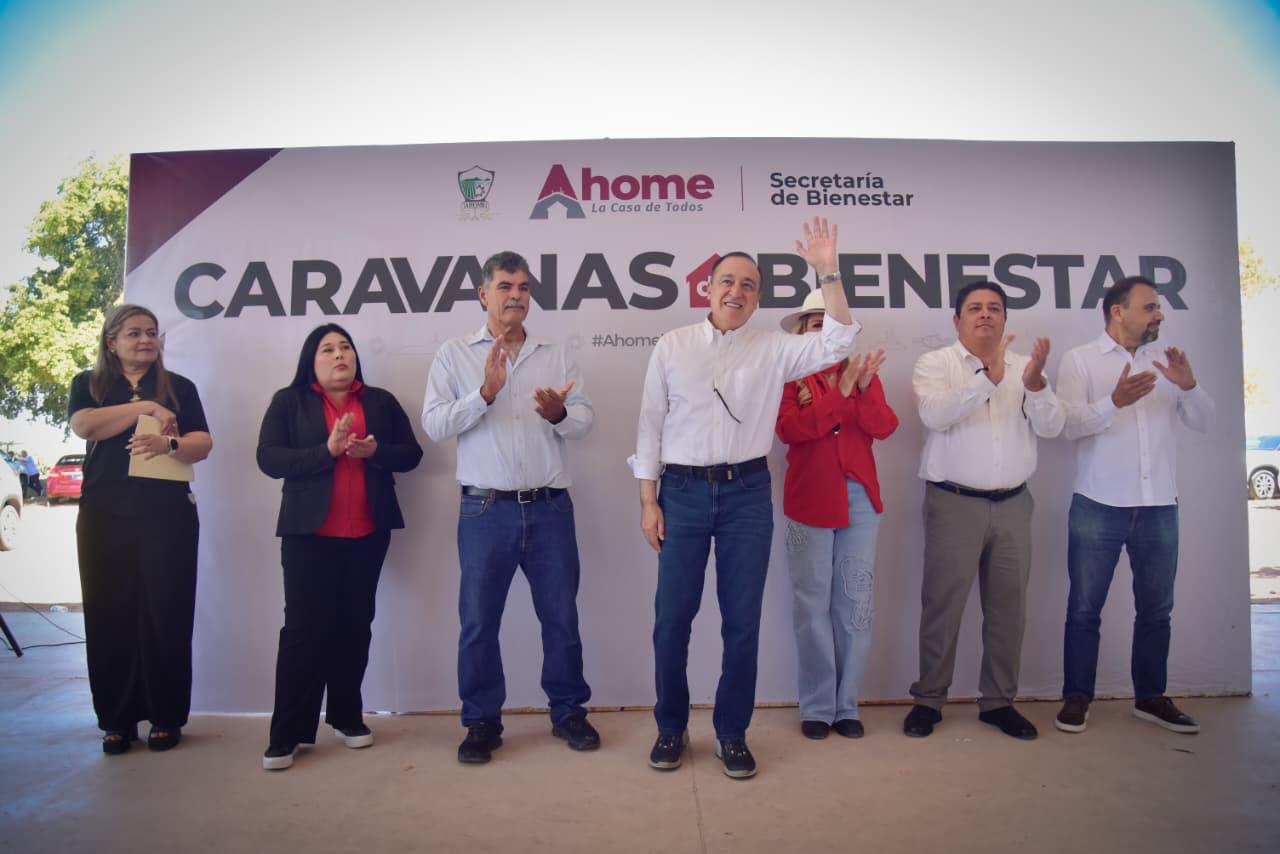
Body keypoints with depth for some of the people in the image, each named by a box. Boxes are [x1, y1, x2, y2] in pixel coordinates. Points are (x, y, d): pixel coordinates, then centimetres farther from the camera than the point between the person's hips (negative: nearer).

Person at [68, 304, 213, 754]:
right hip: (104, 515, 1)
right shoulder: (89, 383, 12)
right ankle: (117, 719, 14)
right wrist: (145, 408, -10)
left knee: (166, 614, -1)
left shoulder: (179, 386, 11)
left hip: (167, 514, -1)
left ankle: (167, 717, 9)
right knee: (109, 615, 3)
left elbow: (202, 443, 1)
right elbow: (83, 425, -9)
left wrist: (169, 442, -20)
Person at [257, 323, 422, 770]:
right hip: (309, 533, -2)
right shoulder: (288, 401, 4)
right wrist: (326, 451, -19)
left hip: (368, 533, 3)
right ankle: (287, 733, 4)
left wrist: (374, 450, -14)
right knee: (304, 627, -4)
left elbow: (411, 453, 6)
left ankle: (346, 716, 21)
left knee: (356, 625, 8)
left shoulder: (381, 401, 10)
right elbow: (268, 458, -6)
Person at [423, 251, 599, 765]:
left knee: (561, 616, 10)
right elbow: (434, 425, -6)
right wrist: (485, 392, -18)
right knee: (478, 621, 7)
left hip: (550, 508, 2)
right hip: (486, 510, -1)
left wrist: (558, 413, -18)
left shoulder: (556, 355, 10)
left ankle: (569, 712, 27)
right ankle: (482, 723, 23)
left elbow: (584, 422, 4)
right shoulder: (455, 355, 4)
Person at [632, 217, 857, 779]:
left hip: (747, 491, 1)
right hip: (683, 490, 0)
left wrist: (827, 273, -8)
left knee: (743, 620, 6)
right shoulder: (672, 346, 6)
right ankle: (671, 728, 23)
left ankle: (732, 733, 23)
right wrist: (648, 501, 0)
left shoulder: (774, 350, 7)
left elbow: (837, 343, -2)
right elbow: (651, 424, 5)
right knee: (672, 617, 4)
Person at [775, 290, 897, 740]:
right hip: (809, 500, -2)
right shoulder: (788, 377, 3)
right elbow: (789, 428, -14)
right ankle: (817, 707, 14)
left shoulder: (862, 373, 12)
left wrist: (864, 388, -18)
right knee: (813, 605, 3)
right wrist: (840, 392, -19)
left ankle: (847, 705, 17)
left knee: (857, 604, 5)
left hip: (860, 498, 3)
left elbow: (884, 427, -3)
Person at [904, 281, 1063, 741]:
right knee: (943, 604, 1)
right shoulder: (934, 364, 1)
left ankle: (998, 701, 24)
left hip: (1013, 504, 4)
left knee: (1008, 606, 10)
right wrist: (989, 377, -27)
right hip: (954, 502, -4)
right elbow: (935, 414, -18)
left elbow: (1051, 427, 1)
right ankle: (928, 700, 14)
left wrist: (1034, 383, -16)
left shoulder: (1024, 367, 11)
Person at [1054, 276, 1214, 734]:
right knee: (1084, 607, 2)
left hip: (1159, 506, 4)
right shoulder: (1080, 360, 1)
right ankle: (1077, 697, 13)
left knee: (1156, 608, 12)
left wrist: (1189, 385, -11)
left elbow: (1203, 422, 8)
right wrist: (1114, 402, -29)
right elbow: (1069, 422, -12)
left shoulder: (1165, 361, 12)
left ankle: (1150, 697, 26)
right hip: (1098, 506, -4)